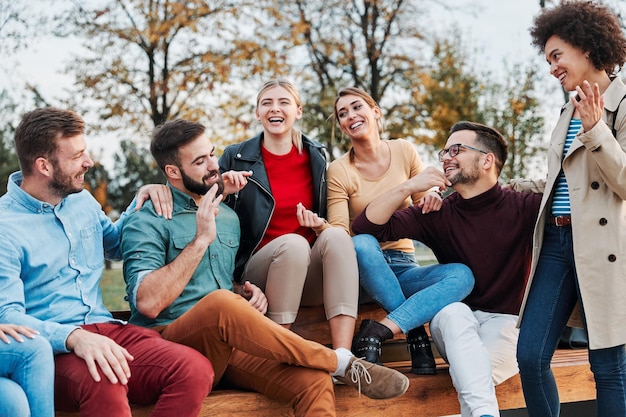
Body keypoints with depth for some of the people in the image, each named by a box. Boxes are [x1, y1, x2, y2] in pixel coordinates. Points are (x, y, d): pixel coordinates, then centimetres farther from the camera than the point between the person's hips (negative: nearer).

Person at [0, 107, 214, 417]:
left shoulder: (82, 200, 17)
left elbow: (114, 245, 38)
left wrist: (142, 199, 20)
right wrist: (74, 337, -32)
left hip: (106, 330, 7)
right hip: (53, 347, -6)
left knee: (195, 369, -24)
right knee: (103, 383, -42)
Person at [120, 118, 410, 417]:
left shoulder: (227, 216, 19)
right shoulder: (147, 222, -3)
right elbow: (148, 303, -18)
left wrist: (245, 292, 7)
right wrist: (201, 239, -16)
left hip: (227, 345, 5)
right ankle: (340, 362, -23)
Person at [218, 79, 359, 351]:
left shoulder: (315, 156, 11)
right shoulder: (236, 158, 3)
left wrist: (319, 225, -6)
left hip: (309, 271, 3)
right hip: (256, 273, -3)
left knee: (337, 236, -29)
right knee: (293, 243, -34)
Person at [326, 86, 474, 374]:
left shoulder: (403, 151, 5)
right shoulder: (339, 171, -2)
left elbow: (422, 208, 10)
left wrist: (431, 201, -14)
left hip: (402, 267, 3)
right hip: (365, 267, -2)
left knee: (462, 274, -27)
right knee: (362, 244, -38)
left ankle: (374, 333, -32)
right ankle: (417, 335, -26)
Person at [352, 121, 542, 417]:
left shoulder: (521, 207, -2)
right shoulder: (438, 214, 4)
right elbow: (366, 226, -2)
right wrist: (408, 187, -14)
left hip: (506, 320, -2)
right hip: (456, 325, 2)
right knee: (453, 311, -35)